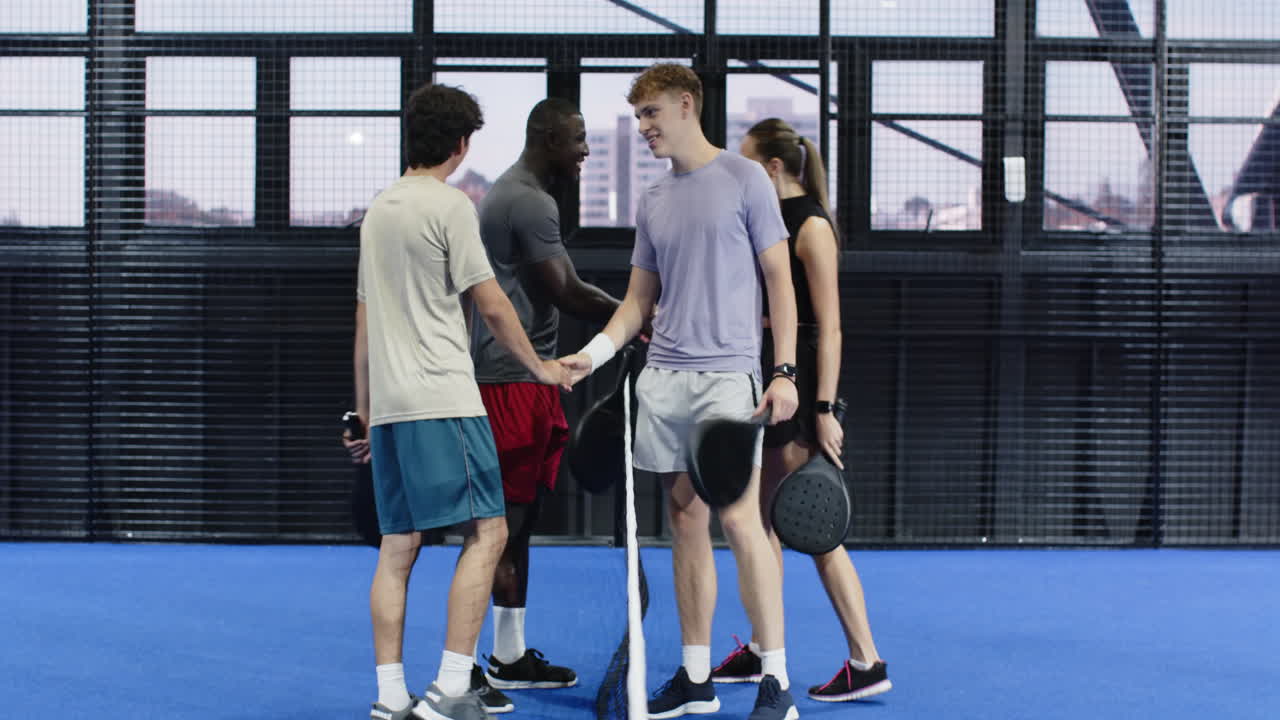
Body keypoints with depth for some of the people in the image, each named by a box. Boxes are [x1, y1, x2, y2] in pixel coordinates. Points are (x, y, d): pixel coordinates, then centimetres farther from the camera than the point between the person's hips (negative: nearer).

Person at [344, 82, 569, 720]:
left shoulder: (378, 209, 18)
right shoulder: (449, 205, -6)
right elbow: (491, 305, -4)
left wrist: (365, 412, 25)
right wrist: (539, 367, 11)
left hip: (388, 405, 8)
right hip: (441, 400, -8)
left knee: (397, 547, 8)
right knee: (486, 531, -7)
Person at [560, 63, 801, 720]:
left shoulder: (744, 179, 0)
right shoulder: (652, 203, 16)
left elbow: (778, 277, 0)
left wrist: (784, 371, -8)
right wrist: (594, 351, 3)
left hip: (727, 374, -6)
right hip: (663, 377, 6)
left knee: (739, 520, -12)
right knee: (686, 526, 8)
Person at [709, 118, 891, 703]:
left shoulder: (812, 226, -12)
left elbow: (829, 329, -16)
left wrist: (824, 410, -21)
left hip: (799, 386, -9)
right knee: (762, 523, 13)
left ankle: (867, 664, 0)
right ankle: (759, 652, 22)